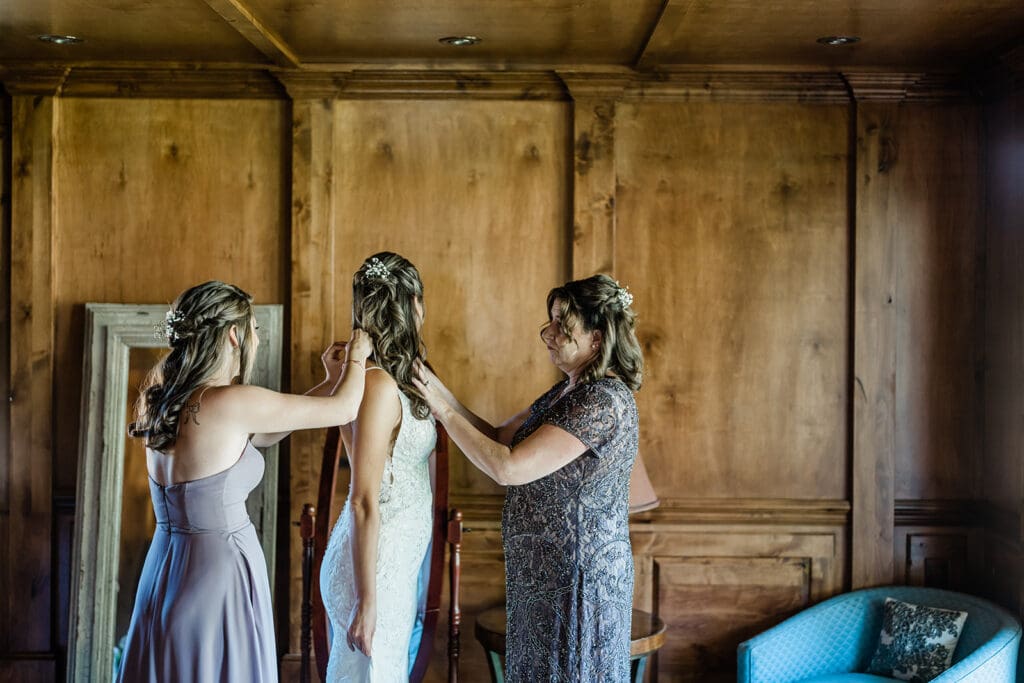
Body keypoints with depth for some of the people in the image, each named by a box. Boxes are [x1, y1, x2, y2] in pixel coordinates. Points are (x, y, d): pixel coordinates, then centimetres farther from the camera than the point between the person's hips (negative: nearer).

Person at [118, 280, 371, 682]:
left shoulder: (163, 397, 5)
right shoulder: (232, 403, -19)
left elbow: (257, 436, 14)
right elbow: (344, 409, -10)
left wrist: (330, 382, 18)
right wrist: (356, 359, 11)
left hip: (165, 568, 8)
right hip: (220, 571, -8)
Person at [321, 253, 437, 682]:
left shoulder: (391, 378, 6)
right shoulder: (379, 386, -21)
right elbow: (364, 503, -21)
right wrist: (366, 601, -19)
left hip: (396, 562, 9)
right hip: (375, 565, -9)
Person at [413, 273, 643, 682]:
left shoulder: (604, 403, -23)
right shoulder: (567, 392, 8)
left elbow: (507, 467, -26)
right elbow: (499, 439, 9)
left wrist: (444, 412, -17)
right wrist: (439, 390, -1)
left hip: (576, 578, -9)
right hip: (543, 572, 9)